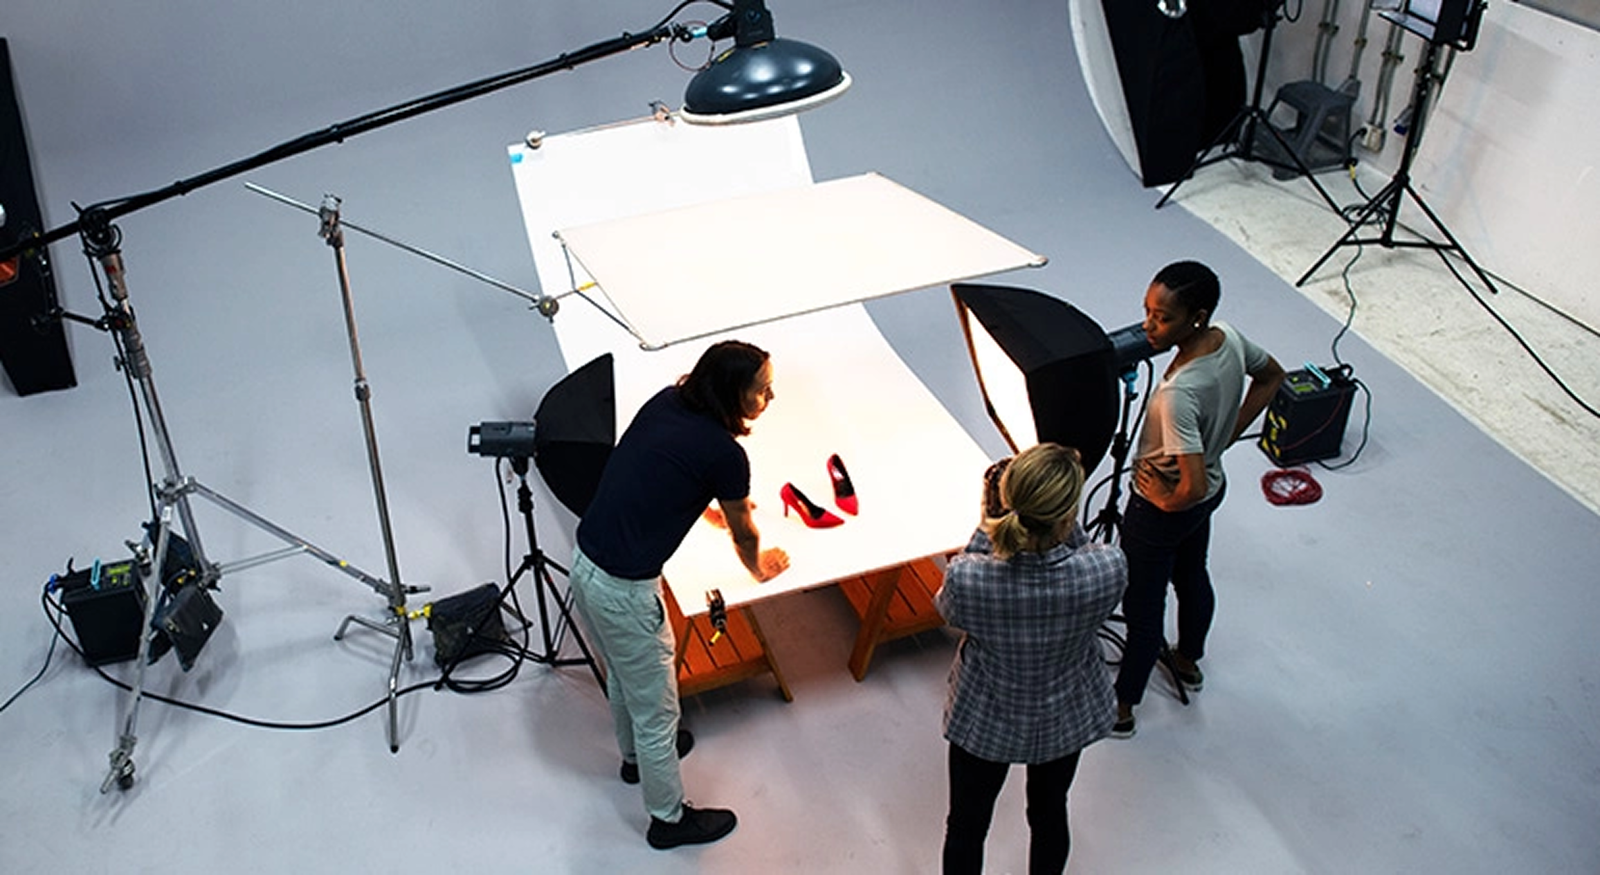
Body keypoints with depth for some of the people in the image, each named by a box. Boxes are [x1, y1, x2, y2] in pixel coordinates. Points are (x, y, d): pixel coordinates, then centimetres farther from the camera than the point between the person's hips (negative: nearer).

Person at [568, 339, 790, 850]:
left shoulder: (666, 402, 2)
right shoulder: (724, 454, -18)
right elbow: (743, 534, 0)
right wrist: (759, 568, 23)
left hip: (583, 561, 8)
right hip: (624, 591, -8)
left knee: (623, 676, 33)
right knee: (655, 709, 13)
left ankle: (636, 755, 58)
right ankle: (669, 819, 33)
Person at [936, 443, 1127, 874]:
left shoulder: (967, 578, -36)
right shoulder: (1108, 571, -34)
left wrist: (988, 522, -16)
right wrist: (1064, 523, -17)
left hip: (984, 720, -1)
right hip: (1067, 718, 2)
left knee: (966, 825, 25)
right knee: (1049, 814, 30)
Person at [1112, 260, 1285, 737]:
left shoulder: (1179, 393, -40)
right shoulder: (1230, 339, -16)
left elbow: (1193, 487, -41)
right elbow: (1271, 376, 6)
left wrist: (1166, 499, -18)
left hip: (1163, 510, -8)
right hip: (1213, 489, 8)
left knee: (1142, 608, 12)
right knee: (1192, 575, 31)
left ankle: (1120, 709, 33)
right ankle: (1188, 660, 57)